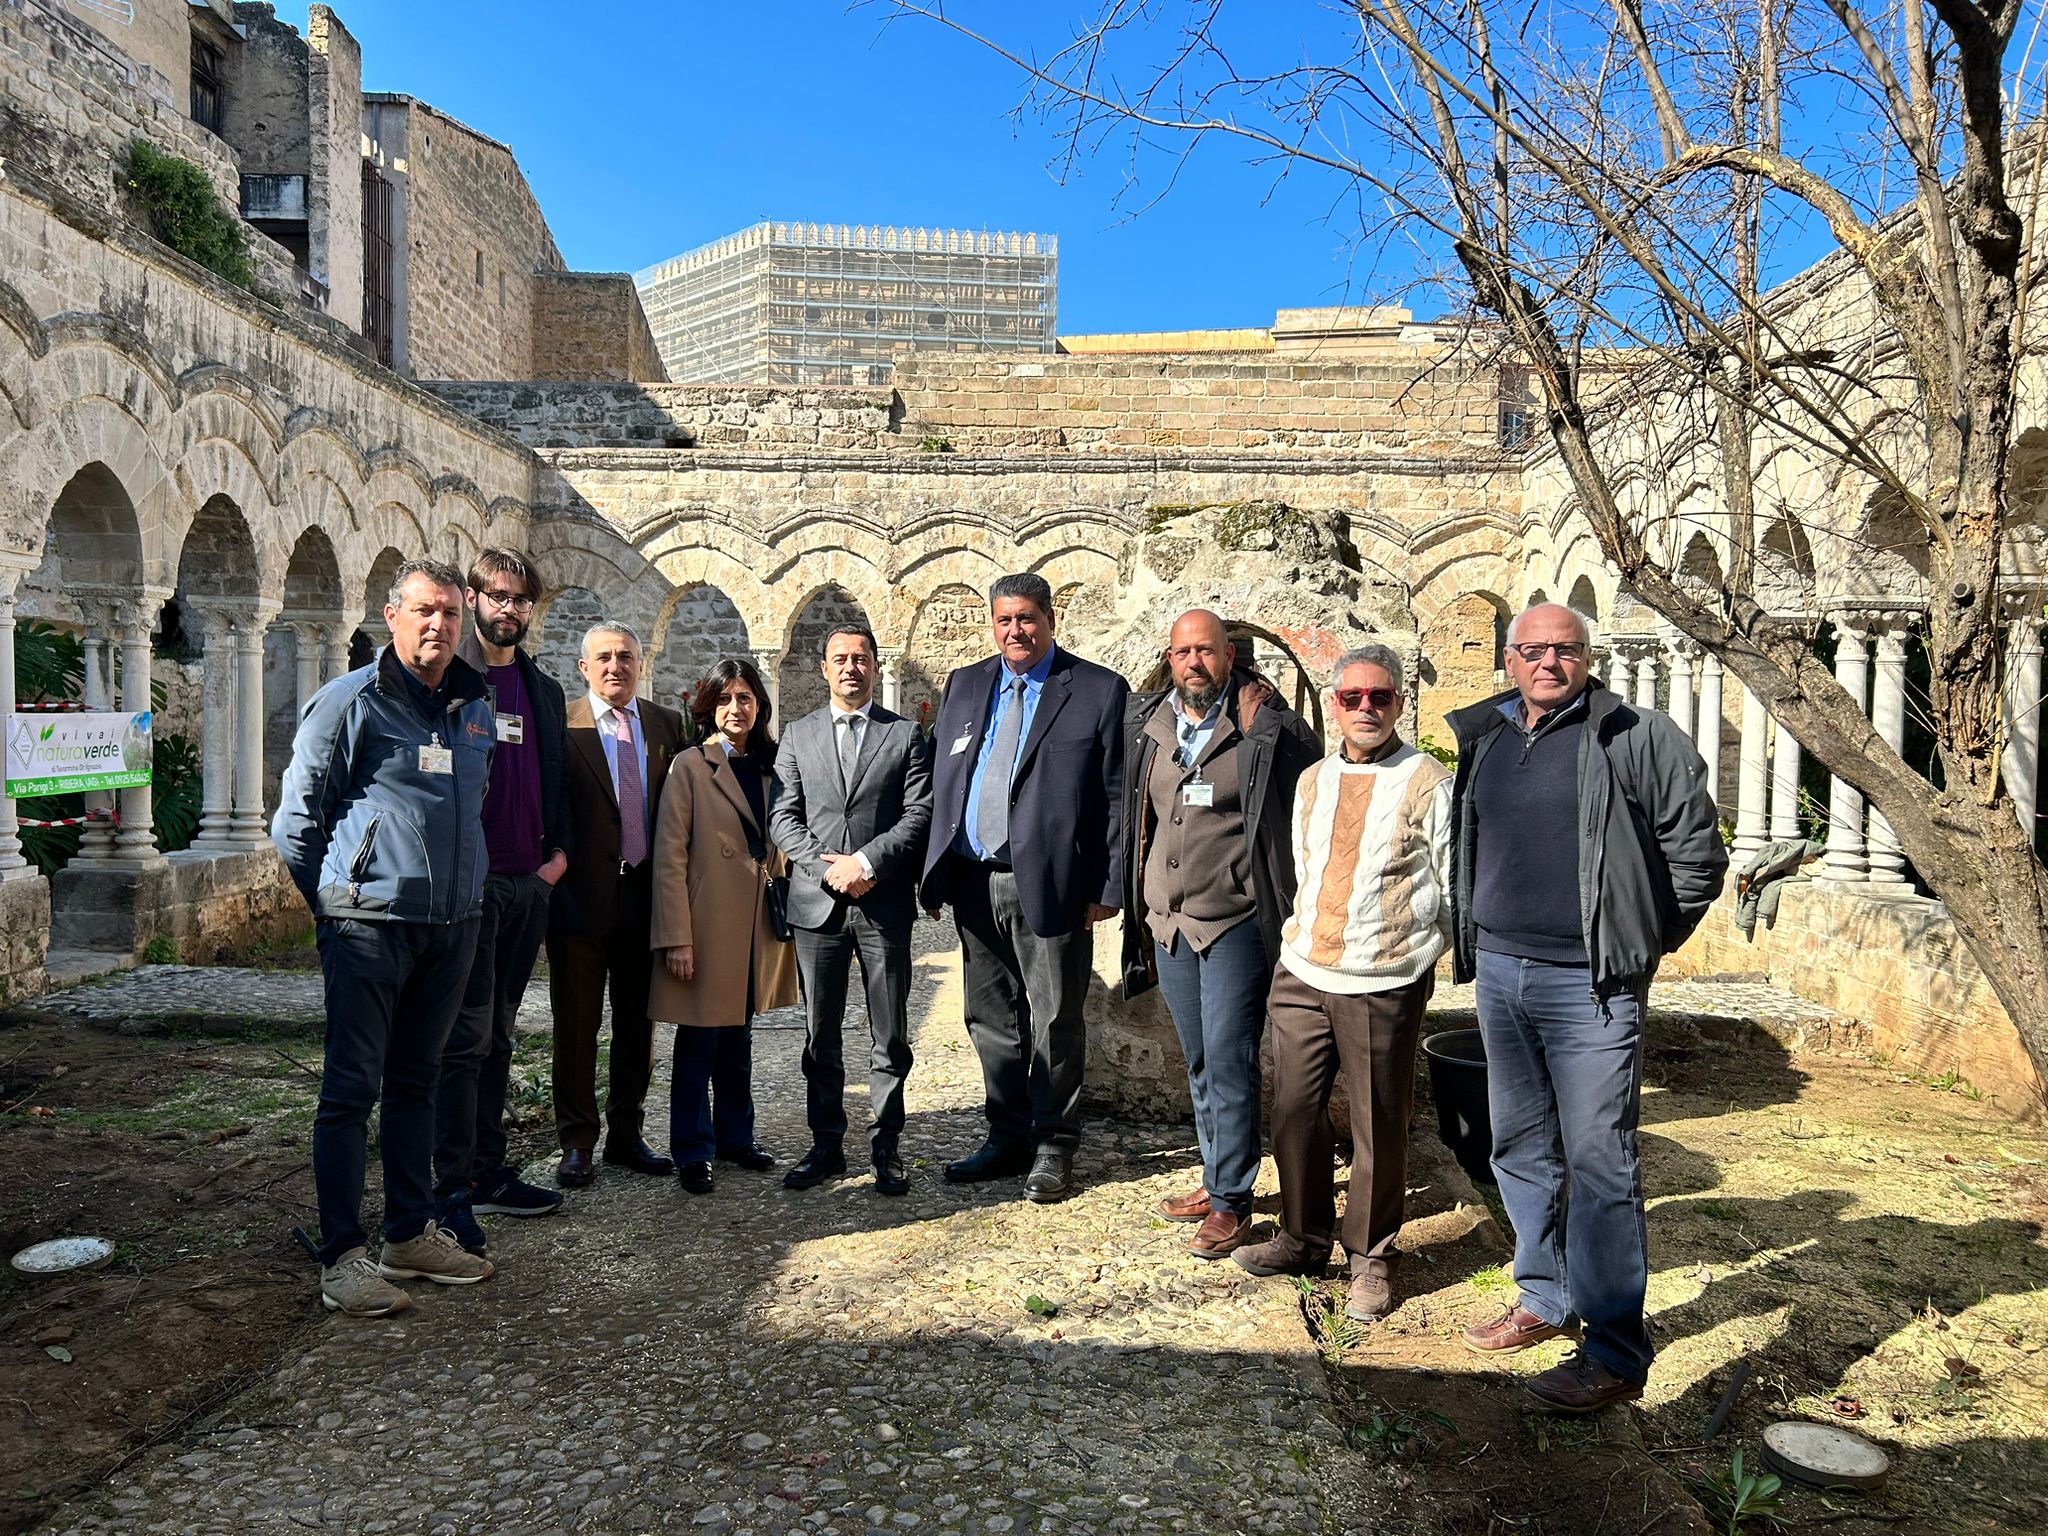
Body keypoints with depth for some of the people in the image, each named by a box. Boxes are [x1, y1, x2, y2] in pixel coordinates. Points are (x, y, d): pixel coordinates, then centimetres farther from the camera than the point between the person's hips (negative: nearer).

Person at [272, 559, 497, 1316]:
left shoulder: (475, 707, 11)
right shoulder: (350, 701, -6)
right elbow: (296, 820, -3)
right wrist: (338, 902, 1)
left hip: (452, 926, 6)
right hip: (371, 926, -6)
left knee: (416, 1082, 15)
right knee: (351, 1088, 0)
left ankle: (411, 1233, 25)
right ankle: (342, 1255, 9)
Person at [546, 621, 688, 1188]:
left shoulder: (667, 725, 7)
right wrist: (554, 885, -10)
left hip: (647, 892, 4)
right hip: (582, 894, -3)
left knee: (638, 1023, 13)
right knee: (577, 1025, 6)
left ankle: (627, 1135, 26)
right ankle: (577, 1142, 19)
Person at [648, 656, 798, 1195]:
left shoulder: (771, 765, 10)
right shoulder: (690, 766, -6)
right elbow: (670, 856, -10)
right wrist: (676, 937, -15)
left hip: (758, 927, 5)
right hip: (707, 927, -5)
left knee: (738, 1039, 16)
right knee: (698, 1044, 3)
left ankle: (736, 1137, 29)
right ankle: (693, 1152, 15)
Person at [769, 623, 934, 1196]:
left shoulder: (907, 735, 5)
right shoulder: (798, 735, 10)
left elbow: (919, 817, -2)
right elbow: (783, 817, 3)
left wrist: (866, 863, -14)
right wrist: (827, 870, -10)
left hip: (885, 903, -1)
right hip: (816, 903, 2)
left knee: (889, 1037, 5)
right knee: (820, 1036, 8)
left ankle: (886, 1148, 15)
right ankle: (826, 1145, 20)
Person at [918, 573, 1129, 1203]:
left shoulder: (1100, 691, -3)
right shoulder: (963, 686, 12)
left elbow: (1119, 797, -5)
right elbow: (940, 785, 13)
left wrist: (1108, 887, -11)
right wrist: (935, 874, 6)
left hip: (1050, 884, -5)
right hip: (974, 883, 5)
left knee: (1055, 1022, 5)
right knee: (991, 1021, 14)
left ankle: (1053, 1149, 21)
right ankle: (1008, 1139, 29)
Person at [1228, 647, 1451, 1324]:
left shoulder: (1428, 783, -5)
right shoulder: (1312, 781, 13)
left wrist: (1412, 946, 1)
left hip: (1382, 987, -5)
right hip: (1300, 975, 5)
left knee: (1379, 1125, 5)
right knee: (1295, 1110, 9)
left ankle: (1371, 1257, 22)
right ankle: (1303, 1236, 28)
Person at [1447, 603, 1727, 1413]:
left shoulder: (1637, 738, -7)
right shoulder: (1483, 739, 10)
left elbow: (1697, 854, -4)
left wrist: (1636, 948, -1)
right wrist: (1474, 937, 14)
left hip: (1588, 986, -6)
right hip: (1498, 974, 6)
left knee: (1599, 1165, -3)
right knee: (1521, 1150, 16)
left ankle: (1615, 1354, 8)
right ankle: (1546, 1300, 33)